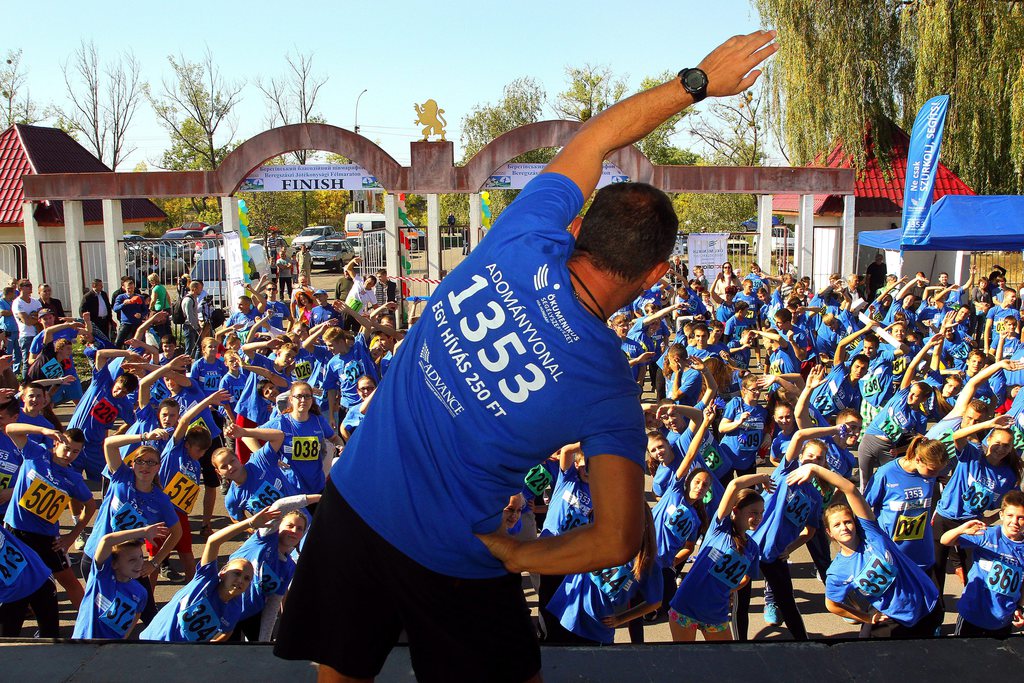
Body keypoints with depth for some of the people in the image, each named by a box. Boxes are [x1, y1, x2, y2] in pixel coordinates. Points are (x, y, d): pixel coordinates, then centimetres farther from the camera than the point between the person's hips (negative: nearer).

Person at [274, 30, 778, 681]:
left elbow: (598, 135, 2)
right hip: (448, 564, -4)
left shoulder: (527, 240, -13)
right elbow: (618, 542, -19)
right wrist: (516, 555, -4)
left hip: (350, 501, 4)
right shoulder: (611, 390, -20)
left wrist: (699, 79, 10)